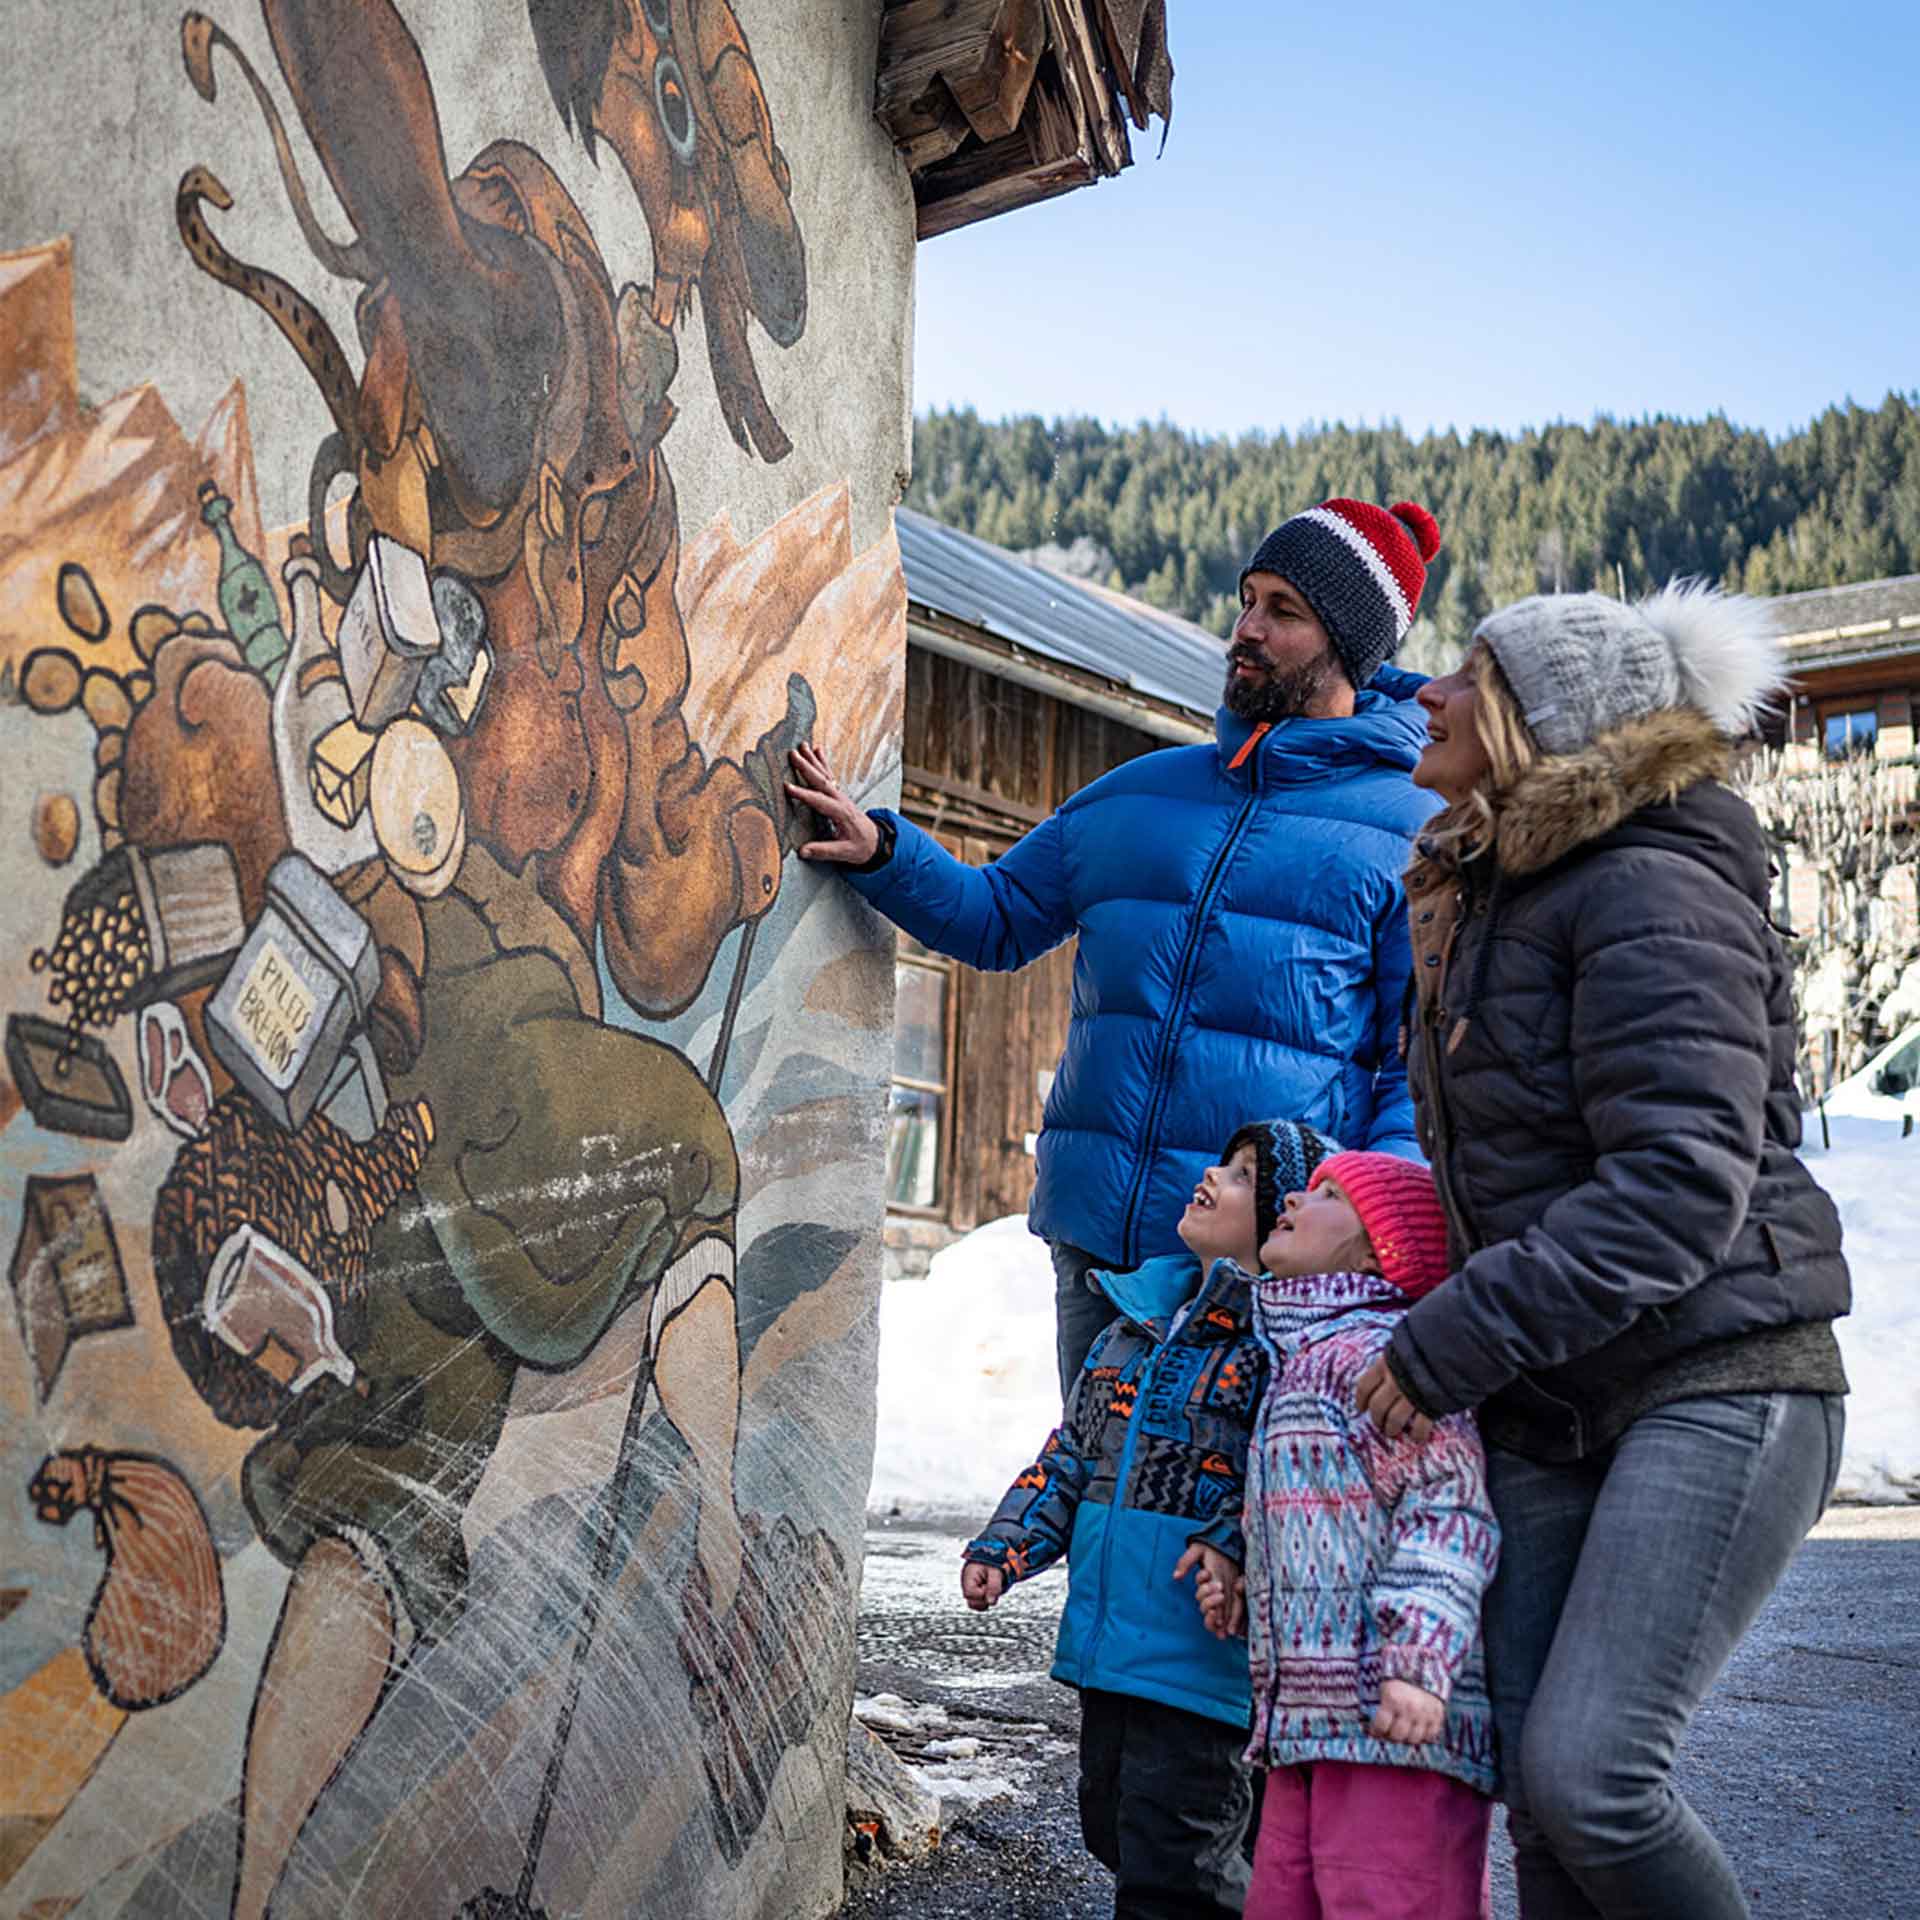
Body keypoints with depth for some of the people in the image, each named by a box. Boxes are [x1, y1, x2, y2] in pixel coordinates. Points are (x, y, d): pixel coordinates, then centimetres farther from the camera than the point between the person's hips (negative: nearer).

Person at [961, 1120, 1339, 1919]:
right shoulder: (1140, 1315, 13)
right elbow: (1075, 1448, 18)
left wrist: (1236, 1539, -31)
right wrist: (1004, 1547, 11)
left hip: (1203, 1640, -8)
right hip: (1106, 1635, 8)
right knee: (1112, 1824, 20)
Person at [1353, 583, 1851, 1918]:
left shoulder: (1652, 891, -12)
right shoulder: (1484, 900, 16)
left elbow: (1679, 1186, -22)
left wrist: (1447, 1347, -21)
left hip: (1716, 1384, -8)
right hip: (1548, 1414, 8)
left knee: (1589, 1770, -15)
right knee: (1538, 1791, 4)